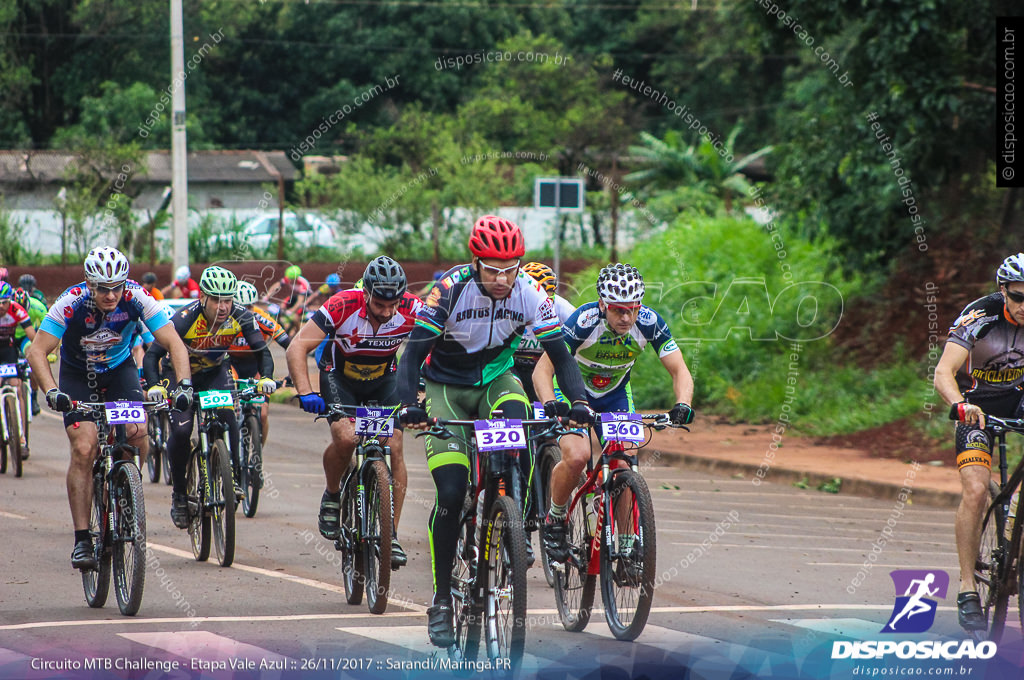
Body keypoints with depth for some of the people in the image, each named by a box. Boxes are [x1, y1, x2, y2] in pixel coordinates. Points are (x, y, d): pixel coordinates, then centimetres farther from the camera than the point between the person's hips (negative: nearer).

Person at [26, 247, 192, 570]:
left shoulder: (136, 298, -26)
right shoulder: (71, 303, -29)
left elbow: (173, 342, -26)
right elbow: (36, 352, -30)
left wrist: (184, 384, -41)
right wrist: (51, 391, -46)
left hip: (120, 370, 2)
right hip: (78, 374, -1)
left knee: (138, 432, -23)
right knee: (84, 449, -18)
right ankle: (82, 540, -14)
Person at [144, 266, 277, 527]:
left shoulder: (240, 317, -25)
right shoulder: (185, 319, -33)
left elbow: (262, 351, -21)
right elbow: (152, 355, -32)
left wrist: (266, 377, -42)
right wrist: (154, 385, -50)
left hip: (215, 373, 2)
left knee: (228, 416, -25)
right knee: (181, 430, -18)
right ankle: (179, 493, 2)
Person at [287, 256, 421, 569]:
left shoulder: (412, 310, -27)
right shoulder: (342, 306, -32)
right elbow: (297, 347, -32)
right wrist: (305, 392, -45)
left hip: (383, 379, 2)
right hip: (340, 376, -2)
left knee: (394, 449, -13)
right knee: (345, 438, -26)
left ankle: (391, 534, -5)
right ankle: (332, 496, 5)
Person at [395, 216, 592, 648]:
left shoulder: (529, 294, -18)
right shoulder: (450, 291, -25)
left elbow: (559, 353, -13)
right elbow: (413, 353, -26)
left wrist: (578, 401, -29)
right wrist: (409, 406, -42)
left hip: (495, 380, 2)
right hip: (447, 387, -2)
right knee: (451, 494, -14)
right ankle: (441, 600, -3)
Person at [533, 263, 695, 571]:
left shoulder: (649, 323, -24)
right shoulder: (584, 321, -34)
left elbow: (679, 370, -21)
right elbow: (543, 368, -37)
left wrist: (682, 405, -42)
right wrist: (550, 403, -56)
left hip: (615, 395, 3)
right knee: (576, 457, -26)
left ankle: (627, 547, 1)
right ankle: (554, 520, 0)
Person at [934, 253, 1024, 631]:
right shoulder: (981, 317, -23)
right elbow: (944, 373, -32)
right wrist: (960, 405, -52)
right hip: (980, 404, -3)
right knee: (975, 490, -22)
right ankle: (967, 589, -17)